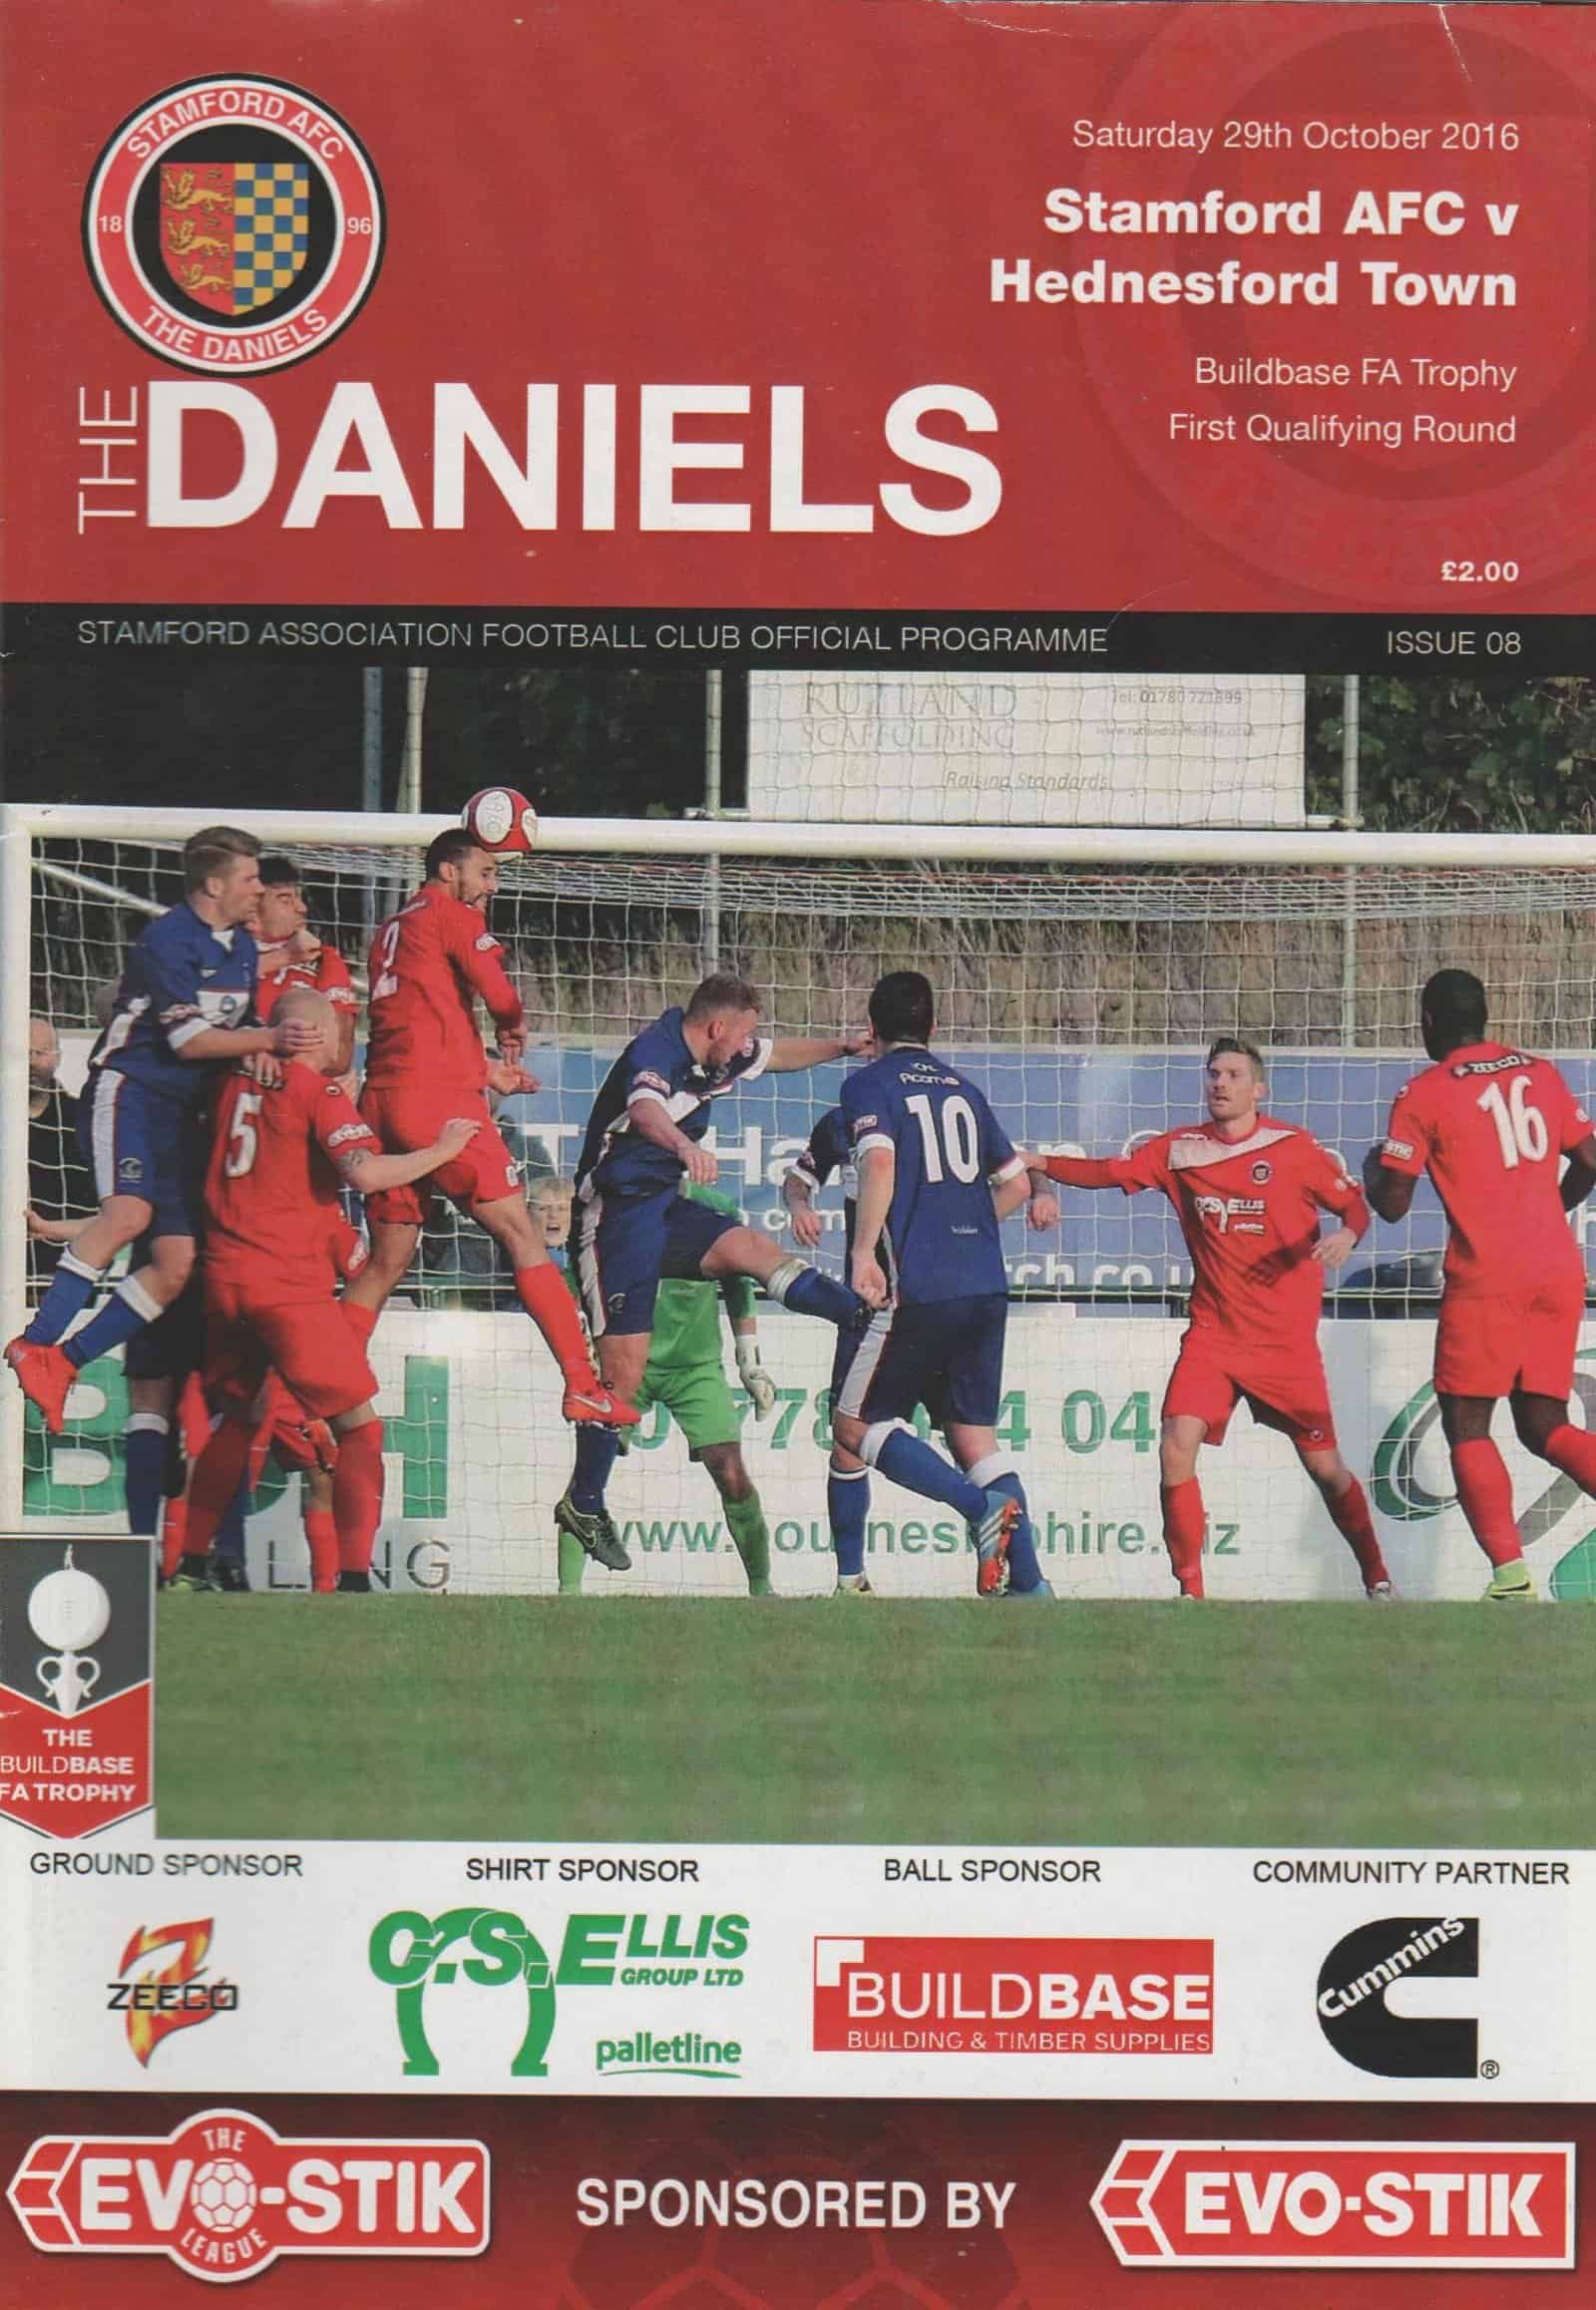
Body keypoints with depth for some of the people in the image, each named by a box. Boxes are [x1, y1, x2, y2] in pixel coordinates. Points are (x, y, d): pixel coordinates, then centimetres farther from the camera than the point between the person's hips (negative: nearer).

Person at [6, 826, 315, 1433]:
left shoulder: (243, 946, 14)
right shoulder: (168, 940, -13)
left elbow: (244, 1024, 19)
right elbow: (189, 1039, -16)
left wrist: (257, 1051, -2)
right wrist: (268, 1039, -17)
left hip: (182, 1109, 9)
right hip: (129, 1088, -9)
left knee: (178, 1266, -2)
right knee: (129, 1212, -33)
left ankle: (65, 1361, 3)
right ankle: (35, 1345, -31)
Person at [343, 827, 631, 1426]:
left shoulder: (393, 928, 24)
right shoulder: (451, 912, 0)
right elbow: (499, 996, -9)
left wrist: (481, 1069, 30)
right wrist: (515, 1027, 13)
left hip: (382, 1100, 8)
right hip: (437, 1099, -8)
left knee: (386, 1262, 13)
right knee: (523, 1236, -6)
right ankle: (583, 1386, -11)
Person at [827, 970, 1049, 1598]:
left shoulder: (868, 1085, 1)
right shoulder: (964, 1089, 19)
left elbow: (880, 1162, -17)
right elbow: (1017, 1183, 22)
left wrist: (864, 1251, -19)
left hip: (915, 1288, -6)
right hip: (985, 1288, 6)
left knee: (854, 1426, 3)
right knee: (974, 1434, 11)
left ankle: (981, 1506, -17)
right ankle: (1028, 1582, 0)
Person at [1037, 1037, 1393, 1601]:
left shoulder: (1292, 1147, -3)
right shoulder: (1180, 1150, 4)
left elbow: (1354, 1203, 3)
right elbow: (1109, 1172, 5)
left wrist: (1345, 1234, -19)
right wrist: (1038, 1163, -8)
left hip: (1286, 1338, -2)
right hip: (1212, 1334, 2)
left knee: (1324, 1466, 4)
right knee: (1176, 1446, -17)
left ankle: (1376, 1575, 27)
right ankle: (1190, 1587, -8)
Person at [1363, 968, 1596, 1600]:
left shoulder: (1423, 1096, -2)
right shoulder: (1541, 1074, 12)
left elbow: (1392, 1204, -3)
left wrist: (1373, 1179, 20)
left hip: (1486, 1277, -5)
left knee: (1467, 1428, 4)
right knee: (1544, 1425, 12)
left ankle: (1510, 1571, -13)